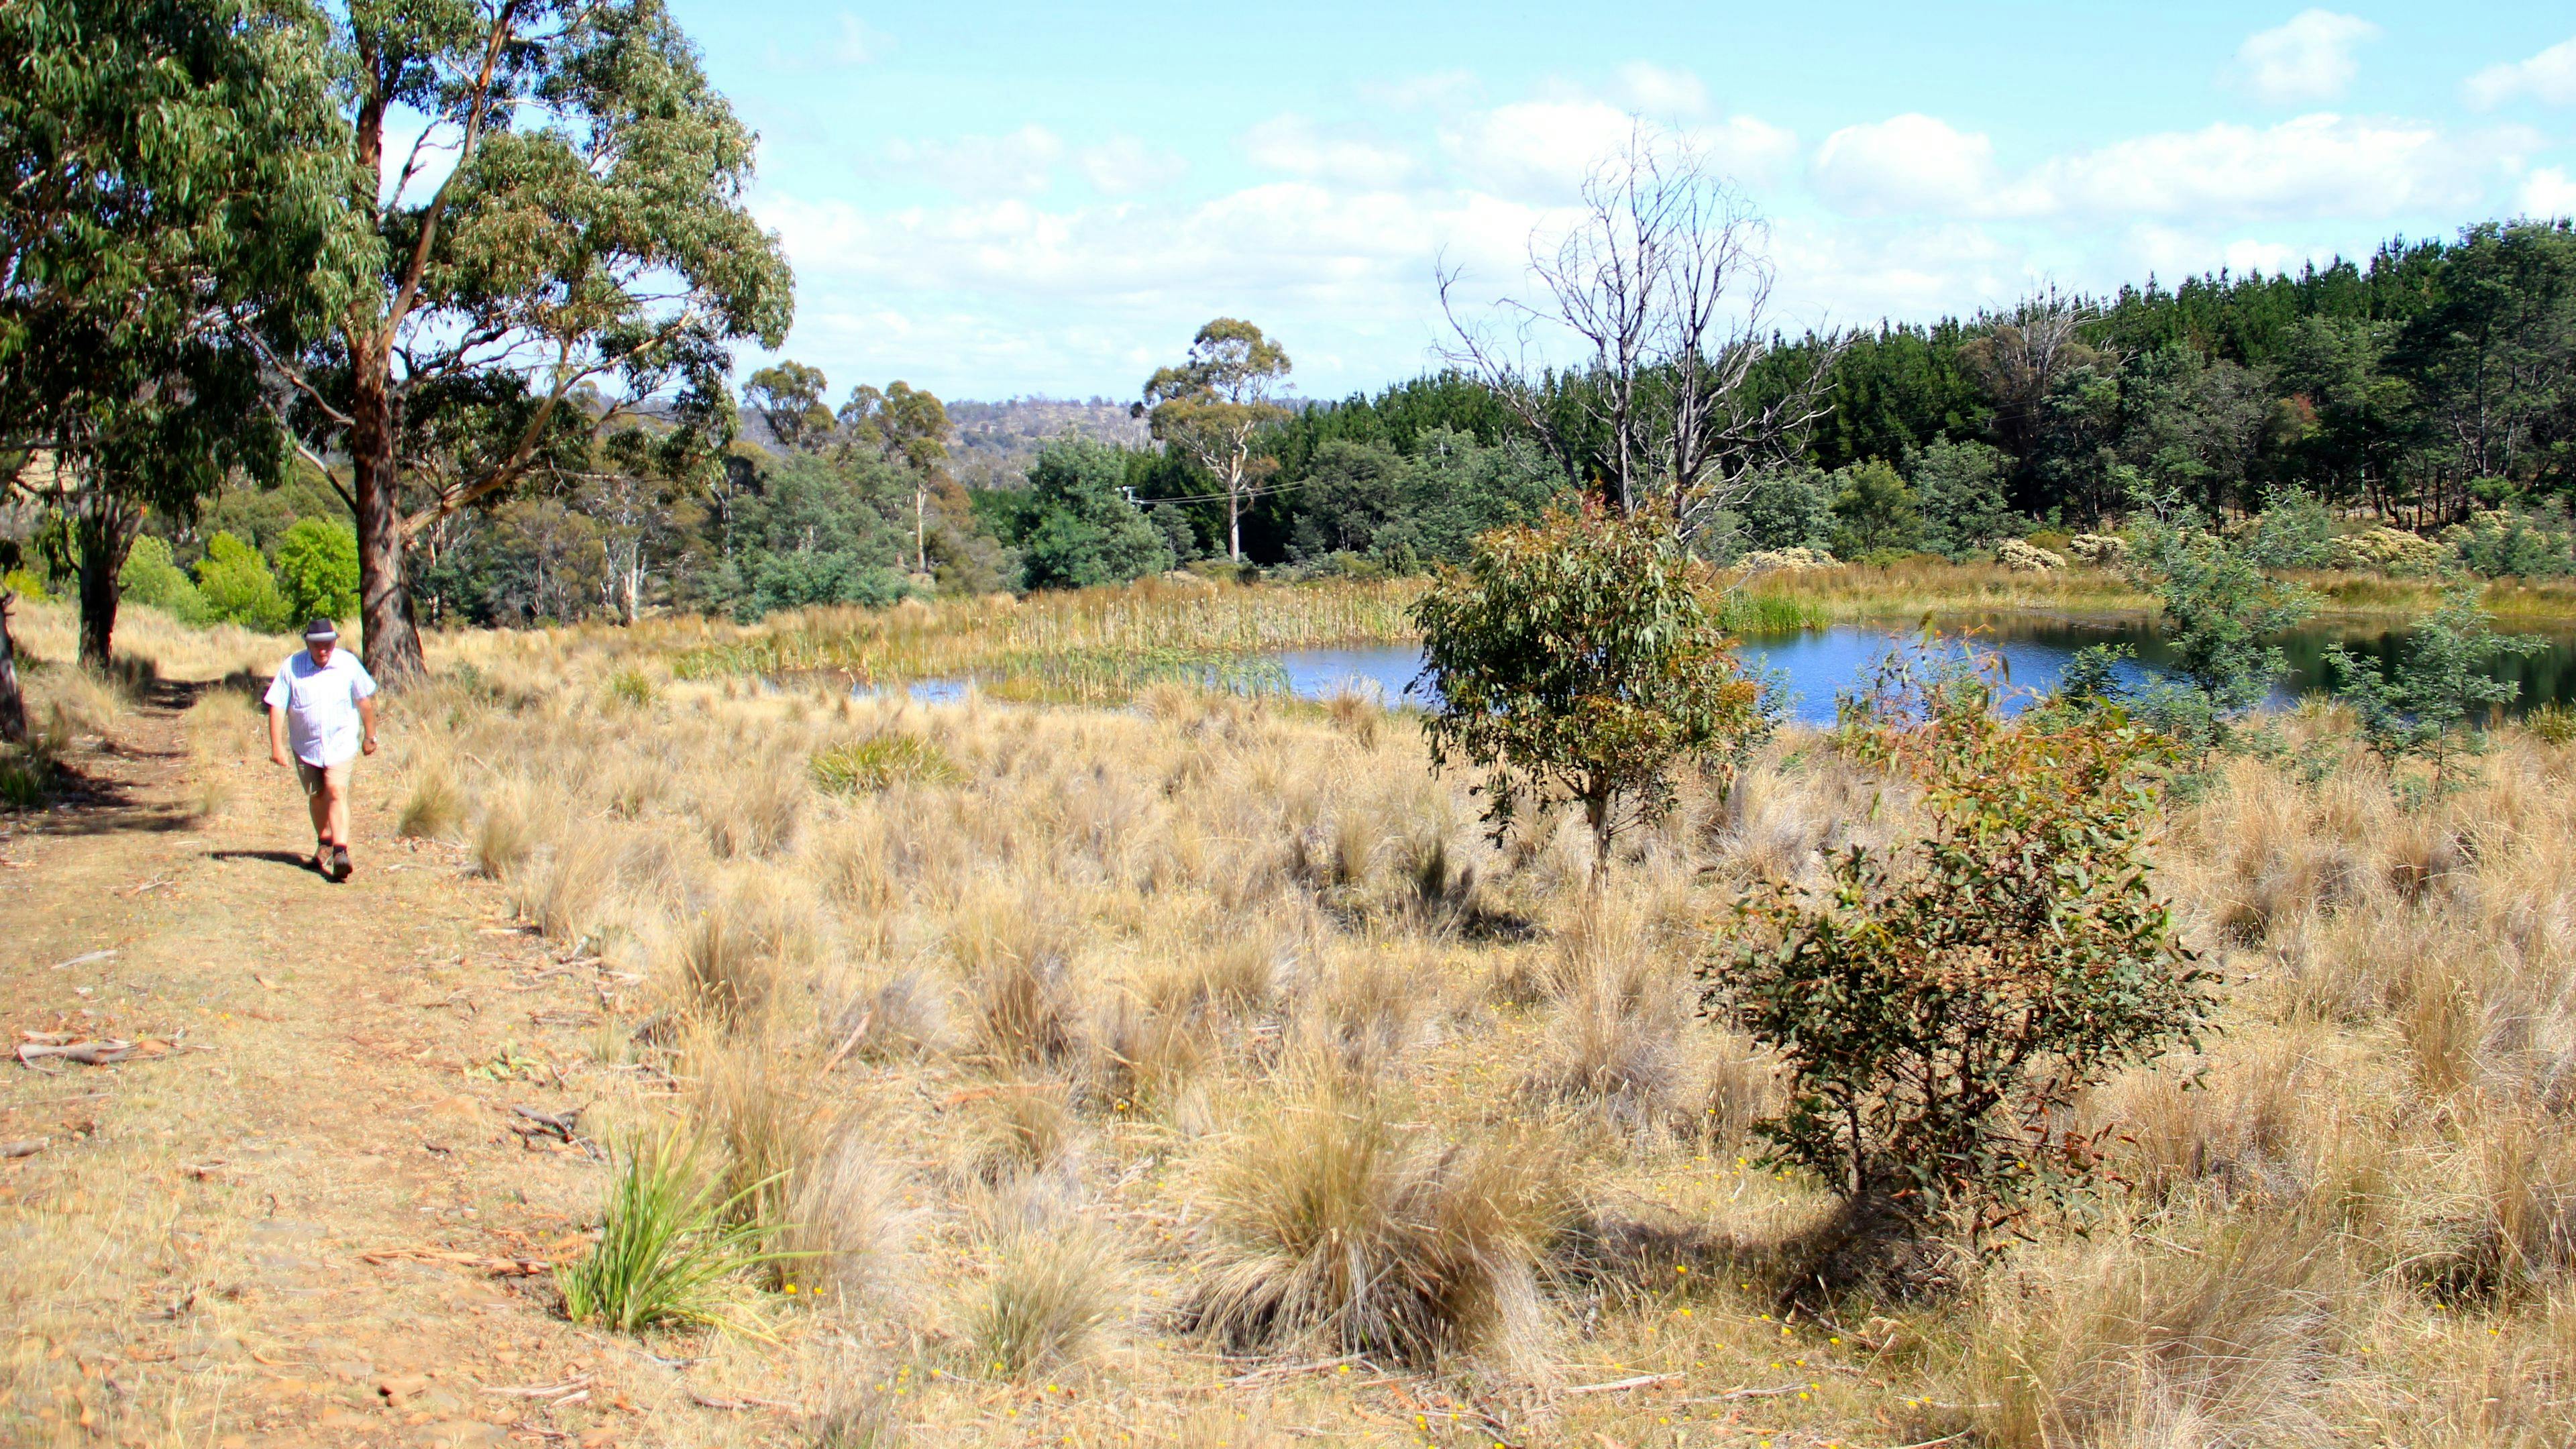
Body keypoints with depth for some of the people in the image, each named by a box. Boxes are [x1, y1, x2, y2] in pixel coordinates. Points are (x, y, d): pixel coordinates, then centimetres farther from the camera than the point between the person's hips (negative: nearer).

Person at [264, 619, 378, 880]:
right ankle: (324, 844, 37)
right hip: (305, 746, 2)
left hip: (341, 743, -2)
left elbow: (365, 701, 5)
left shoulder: (348, 664, -7)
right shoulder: (291, 667, -9)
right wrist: (277, 746, -12)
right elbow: (277, 707, -7)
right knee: (317, 797, 15)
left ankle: (341, 852, -25)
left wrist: (370, 736, 11)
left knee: (336, 791, -18)